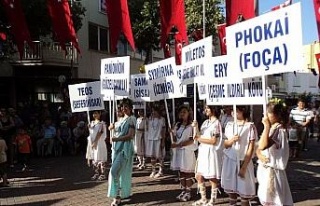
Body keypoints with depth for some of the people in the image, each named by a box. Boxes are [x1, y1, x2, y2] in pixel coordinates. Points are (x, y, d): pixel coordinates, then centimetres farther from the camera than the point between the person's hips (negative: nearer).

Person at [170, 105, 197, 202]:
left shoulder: (191, 125, -9)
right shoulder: (178, 124, 14)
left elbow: (191, 140, -15)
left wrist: (178, 145, -17)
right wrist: (171, 132, -4)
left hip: (187, 151, -7)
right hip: (178, 150, 7)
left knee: (187, 172, -1)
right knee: (180, 171, 10)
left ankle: (188, 192, 8)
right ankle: (183, 191, 19)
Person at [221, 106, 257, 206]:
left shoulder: (250, 126, -8)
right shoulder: (229, 125, 6)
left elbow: (251, 148, -8)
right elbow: (225, 145, 10)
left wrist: (244, 167, -12)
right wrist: (231, 140, -13)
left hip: (244, 162, -4)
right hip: (229, 160, 4)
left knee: (244, 189, -2)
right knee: (230, 187, 8)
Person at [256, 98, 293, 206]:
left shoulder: (279, 129, -18)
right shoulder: (271, 128, 10)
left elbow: (263, 146, -31)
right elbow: (259, 148, 10)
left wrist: (267, 126, -26)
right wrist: (260, 155, -12)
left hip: (271, 170, -9)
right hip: (264, 168, 9)